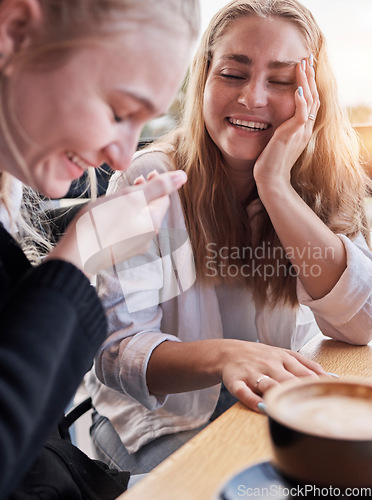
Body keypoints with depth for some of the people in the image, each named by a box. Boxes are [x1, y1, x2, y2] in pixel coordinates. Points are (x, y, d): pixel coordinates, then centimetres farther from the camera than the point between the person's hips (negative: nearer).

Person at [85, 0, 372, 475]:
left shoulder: (320, 184, -5)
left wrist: (275, 184, -25)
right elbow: (116, 350, -20)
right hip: (162, 421, -3)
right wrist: (224, 356, -40)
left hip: (282, 409, 4)